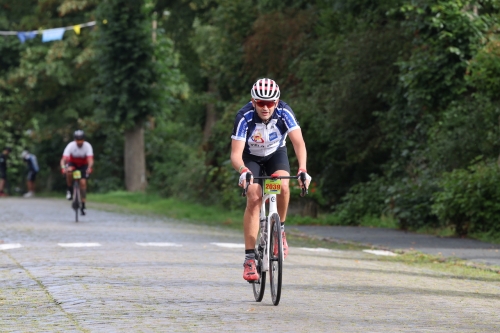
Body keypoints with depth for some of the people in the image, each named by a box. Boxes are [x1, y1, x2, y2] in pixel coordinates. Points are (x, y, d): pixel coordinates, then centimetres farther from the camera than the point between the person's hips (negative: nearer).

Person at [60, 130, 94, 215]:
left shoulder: (87, 146, -25)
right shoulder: (70, 146, -26)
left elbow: (90, 159, -38)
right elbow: (63, 159, -35)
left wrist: (89, 168, -59)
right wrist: (63, 168, -55)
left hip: (83, 165, 1)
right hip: (72, 163, -1)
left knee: (83, 182, -17)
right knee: (69, 172, -35)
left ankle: (83, 206, -7)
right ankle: (70, 190, -12)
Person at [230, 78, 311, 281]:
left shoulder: (284, 112, -28)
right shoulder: (244, 117, -32)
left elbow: (298, 142, -35)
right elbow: (236, 154, -35)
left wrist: (303, 170, -52)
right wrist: (243, 171, -56)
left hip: (276, 153, 1)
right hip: (250, 156, -1)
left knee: (282, 186, -30)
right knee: (254, 197, -22)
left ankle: (279, 229, -4)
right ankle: (249, 258, -19)